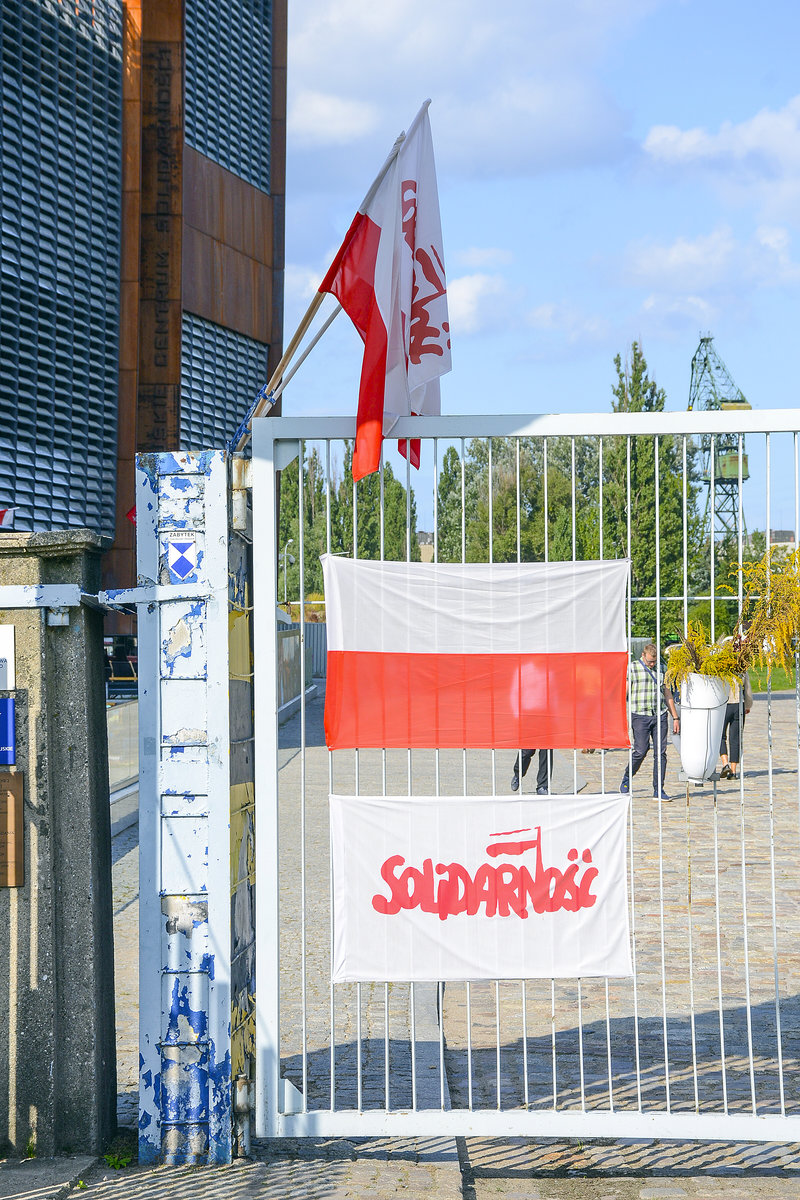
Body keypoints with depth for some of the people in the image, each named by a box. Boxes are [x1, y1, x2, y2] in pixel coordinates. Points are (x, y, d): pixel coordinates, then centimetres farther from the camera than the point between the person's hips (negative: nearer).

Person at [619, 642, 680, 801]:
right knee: (640, 751, -10)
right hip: (640, 716, -4)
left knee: (660, 752, -2)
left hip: (660, 716, 4)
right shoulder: (632, 668, 1)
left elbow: (667, 694, 19)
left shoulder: (661, 669, 13)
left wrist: (675, 717, 16)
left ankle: (658, 790, 3)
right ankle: (626, 780, 14)